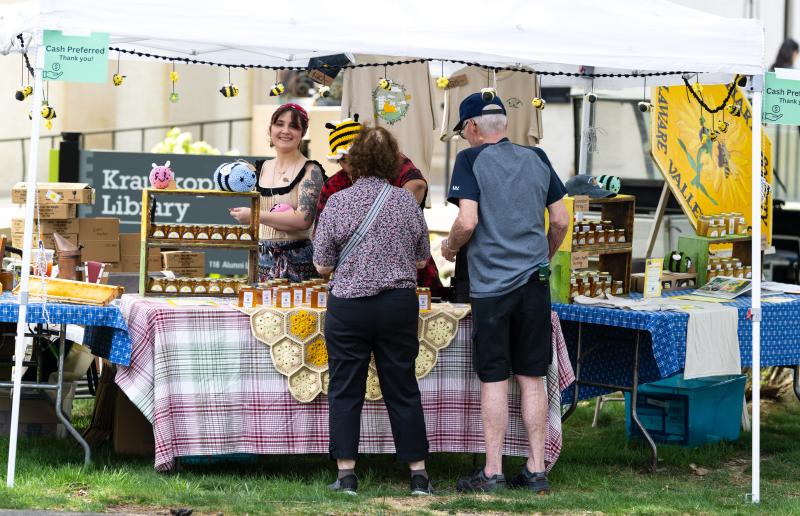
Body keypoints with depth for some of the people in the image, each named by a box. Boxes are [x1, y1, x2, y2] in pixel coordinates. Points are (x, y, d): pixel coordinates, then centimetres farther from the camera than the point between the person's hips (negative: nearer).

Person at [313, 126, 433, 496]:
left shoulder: (338, 202, -6)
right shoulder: (407, 201, 1)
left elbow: (322, 265, -3)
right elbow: (421, 260, 9)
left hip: (349, 307, -2)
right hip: (400, 306, 2)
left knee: (346, 390, 5)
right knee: (403, 389, 8)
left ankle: (346, 474, 4)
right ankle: (418, 474, 10)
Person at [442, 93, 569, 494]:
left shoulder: (471, 159, -5)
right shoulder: (537, 158, 9)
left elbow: (467, 222, -15)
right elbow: (561, 221, 9)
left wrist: (450, 246, 5)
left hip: (491, 284, -4)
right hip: (535, 282, 4)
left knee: (493, 379, 2)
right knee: (532, 379, 9)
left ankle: (492, 474, 6)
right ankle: (536, 471, 11)